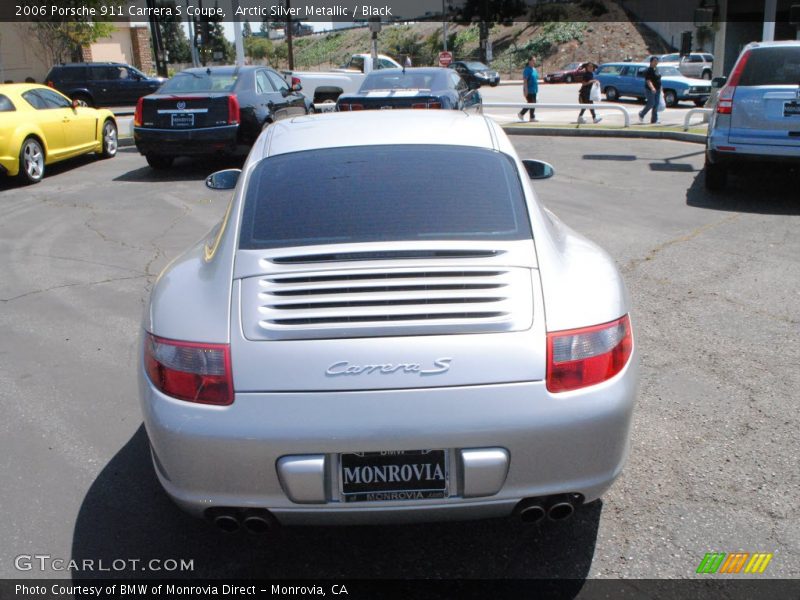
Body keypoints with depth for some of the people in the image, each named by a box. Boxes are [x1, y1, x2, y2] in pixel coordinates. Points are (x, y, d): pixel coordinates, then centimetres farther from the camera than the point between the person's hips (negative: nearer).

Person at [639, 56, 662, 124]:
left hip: (657, 90, 8)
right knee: (651, 104, -9)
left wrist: (660, 89, 22)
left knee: (656, 105, 4)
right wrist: (652, 88, -38)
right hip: (650, 90, -8)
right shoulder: (648, 70, -12)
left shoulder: (656, 70, 14)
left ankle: (654, 119, 6)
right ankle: (641, 115, 12)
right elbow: (648, 81, -23)